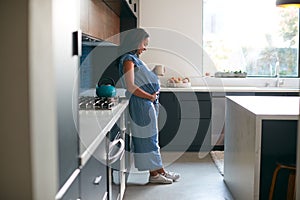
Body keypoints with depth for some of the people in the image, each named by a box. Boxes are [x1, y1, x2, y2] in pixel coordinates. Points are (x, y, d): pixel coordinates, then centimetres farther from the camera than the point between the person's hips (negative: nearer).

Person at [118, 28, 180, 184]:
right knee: (147, 137, -3)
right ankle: (154, 174, 6)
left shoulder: (135, 59, 17)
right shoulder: (128, 59, -12)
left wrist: (154, 94, 4)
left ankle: (160, 170, 20)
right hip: (141, 105, -10)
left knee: (152, 137, 12)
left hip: (148, 104, 10)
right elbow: (131, 86, -21)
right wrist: (151, 96, -13)